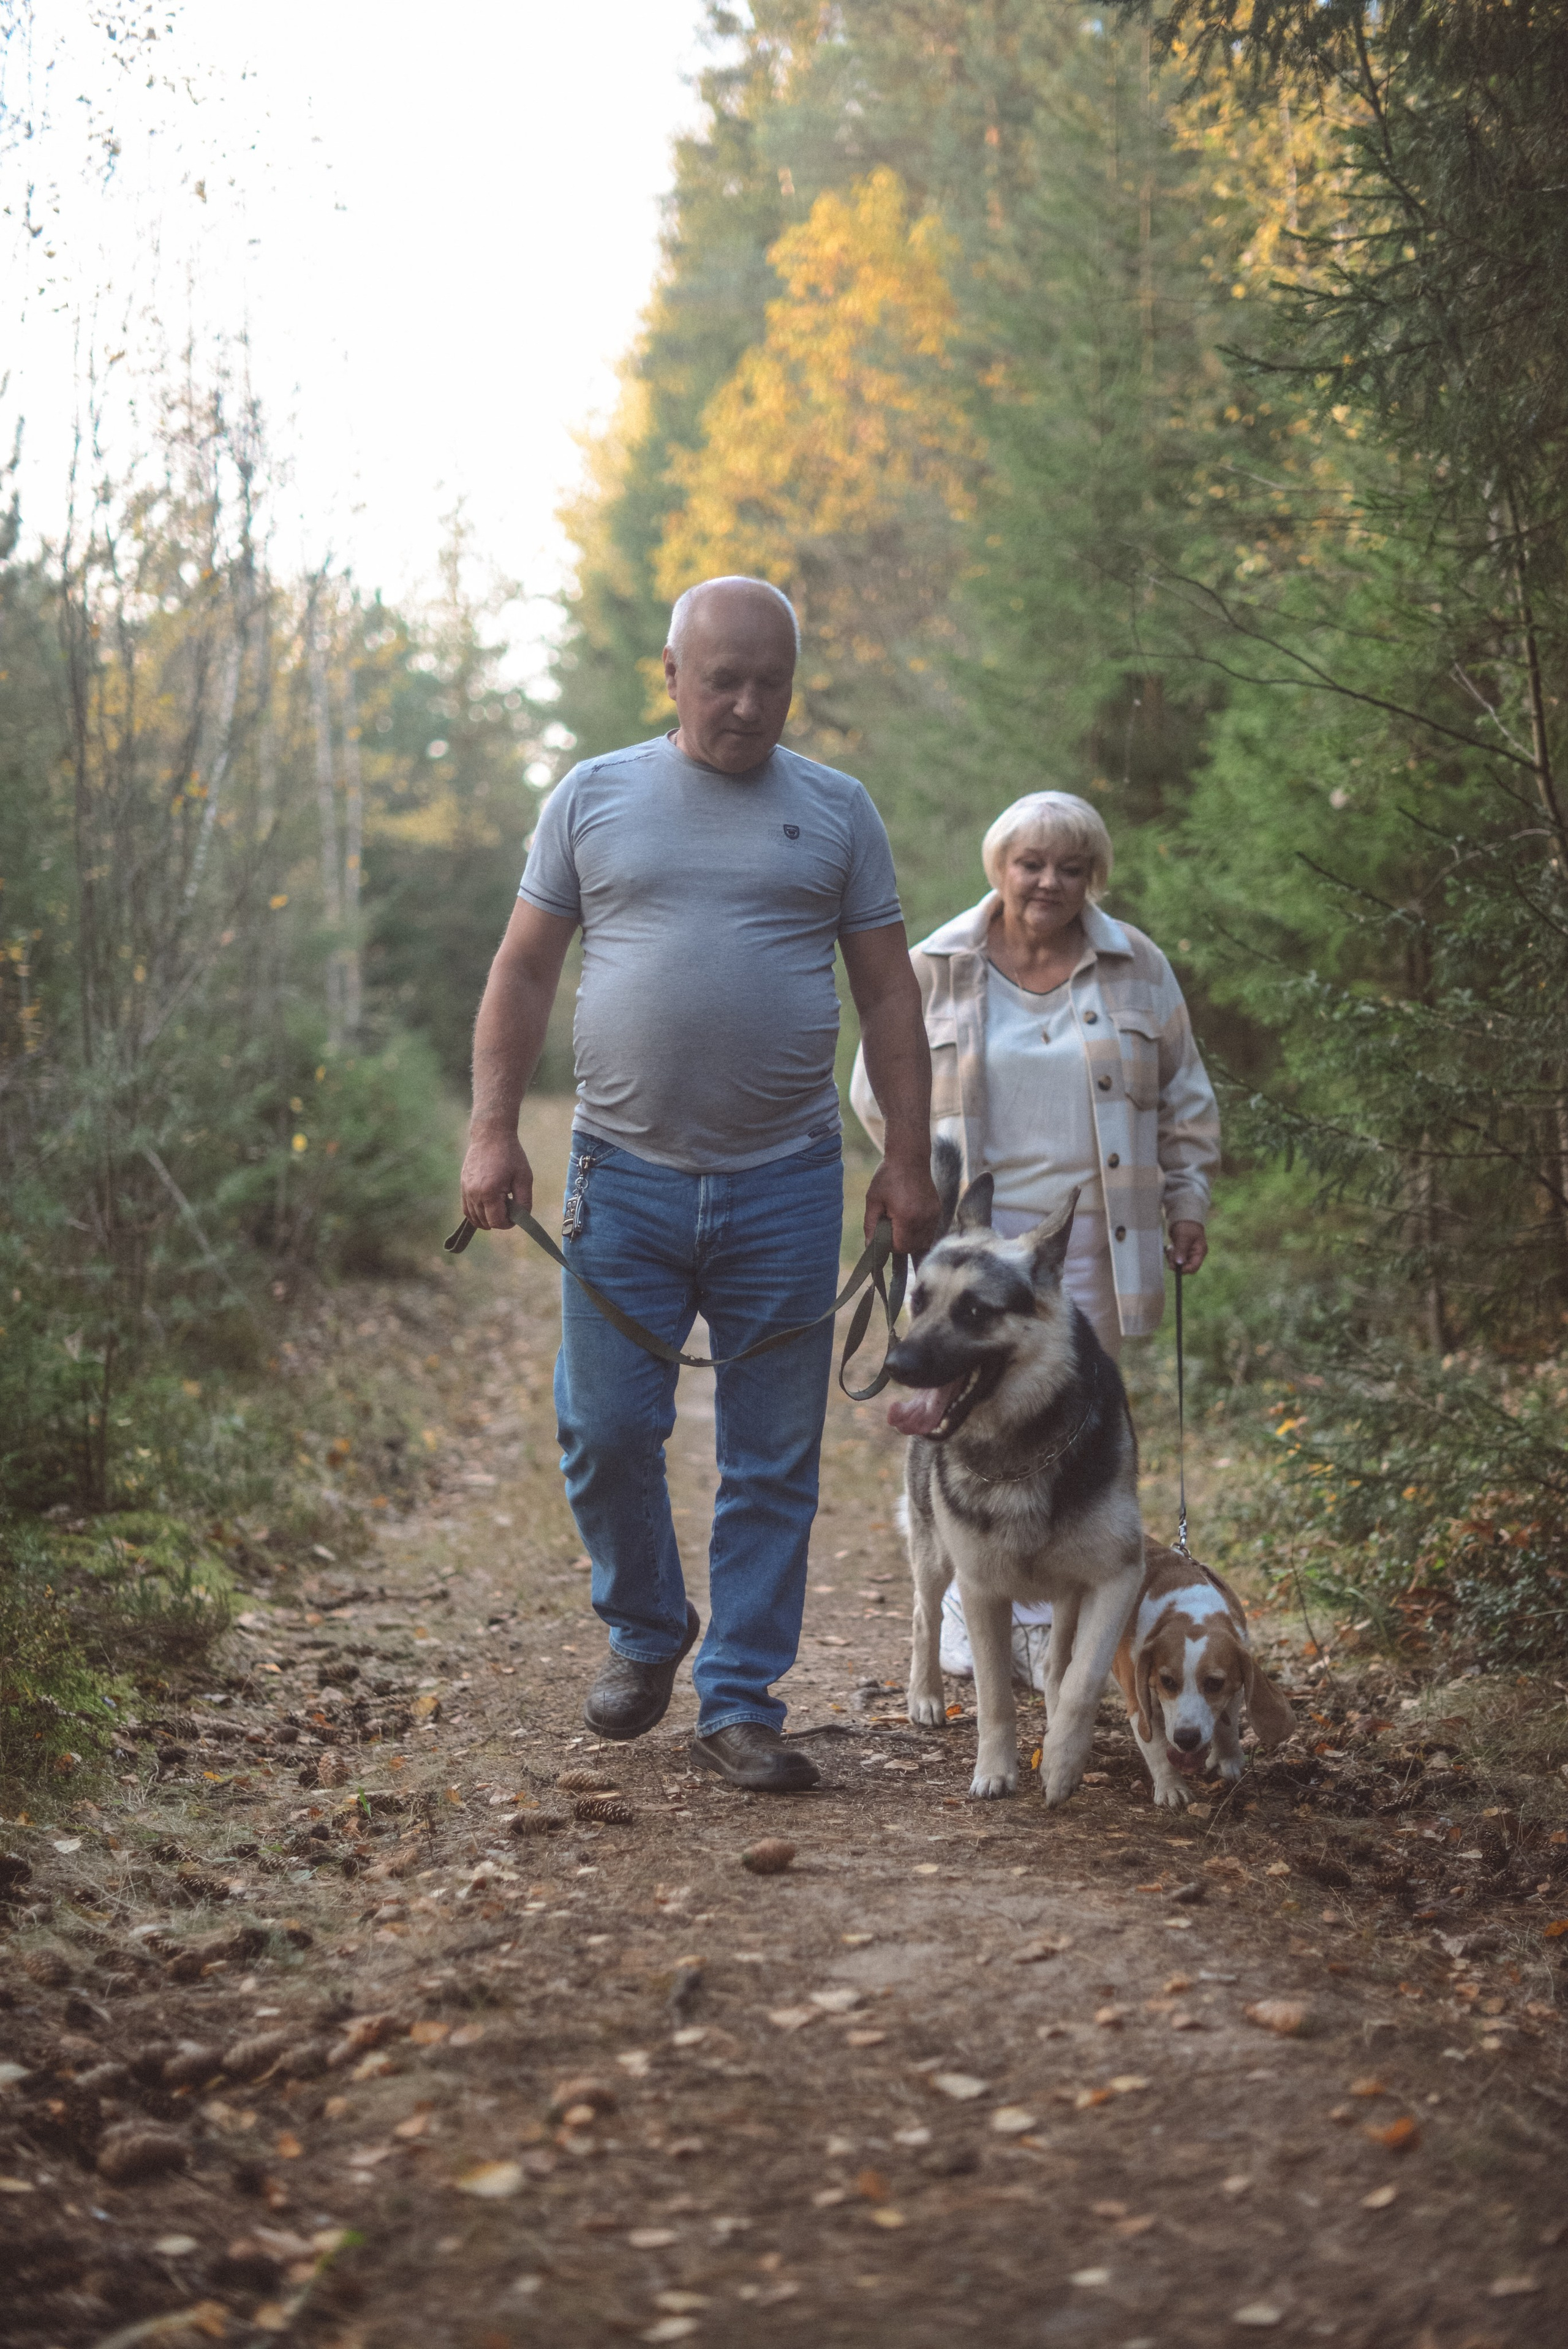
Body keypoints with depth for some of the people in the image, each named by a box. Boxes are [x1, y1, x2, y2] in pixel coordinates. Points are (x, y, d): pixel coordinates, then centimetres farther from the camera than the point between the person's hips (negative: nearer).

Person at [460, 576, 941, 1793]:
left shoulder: (836, 811, 8)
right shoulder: (594, 799, 7)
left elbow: (888, 993, 8)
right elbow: (525, 972, 8)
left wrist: (908, 1157, 2)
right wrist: (494, 1132, -1)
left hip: (787, 1185, 0)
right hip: (625, 1178, 0)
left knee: (773, 1463, 3)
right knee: (607, 1432, 1)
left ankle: (740, 1701, 12)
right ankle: (646, 1630, 27)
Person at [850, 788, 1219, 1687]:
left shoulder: (1136, 966, 6)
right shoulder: (937, 970, 3)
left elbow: (1183, 1095, 13)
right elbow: (881, 1089, 13)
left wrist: (1187, 1200, 9)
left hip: (1092, 1239, 1)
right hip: (975, 1236, -1)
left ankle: (1046, 1623, 9)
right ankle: (970, 1606, 11)